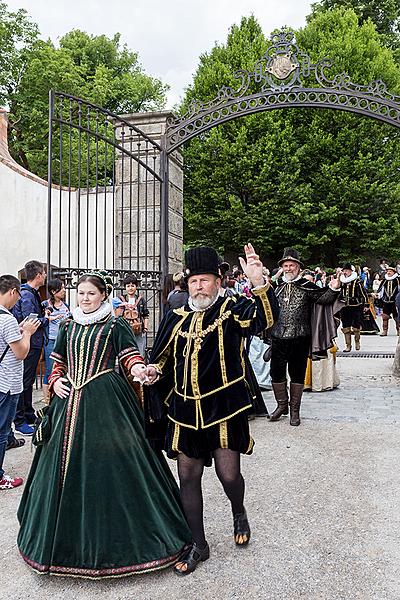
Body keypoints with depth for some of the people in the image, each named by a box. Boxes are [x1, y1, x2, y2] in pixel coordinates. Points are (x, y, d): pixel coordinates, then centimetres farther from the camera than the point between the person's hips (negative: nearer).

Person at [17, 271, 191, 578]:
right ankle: (70, 535, 29)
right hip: (71, 400, 5)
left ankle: (114, 536, 15)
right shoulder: (68, 326, 13)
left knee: (110, 461, -3)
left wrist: (138, 369, -29)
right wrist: (55, 381, 2)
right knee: (67, 462, 9)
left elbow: (131, 355, -8)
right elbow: (59, 363, 20)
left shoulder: (116, 325, 0)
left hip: (107, 401, -5)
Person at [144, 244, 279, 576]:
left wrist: (259, 283, -42)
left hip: (224, 408, -4)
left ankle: (239, 512, 38)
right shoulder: (176, 318, 8)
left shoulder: (232, 310, -5)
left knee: (228, 474, 0)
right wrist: (154, 370, -4)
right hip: (185, 409, 4)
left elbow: (266, 317, -25)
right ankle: (198, 545, 30)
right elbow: (164, 358, 18)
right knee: (188, 476, 10)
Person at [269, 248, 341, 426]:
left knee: (297, 374, 7)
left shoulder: (306, 286, -2)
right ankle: (282, 405, 27)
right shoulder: (276, 287, 9)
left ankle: (295, 409, 22)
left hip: (300, 339, -3)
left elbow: (324, 298, -14)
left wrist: (333, 289, -30)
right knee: (276, 372, 7)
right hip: (278, 338, 3)